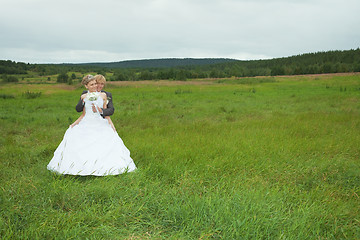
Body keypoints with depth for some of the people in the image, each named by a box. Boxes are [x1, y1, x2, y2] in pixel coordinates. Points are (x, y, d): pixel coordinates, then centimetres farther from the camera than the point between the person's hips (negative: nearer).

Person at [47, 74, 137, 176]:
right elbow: (83, 114, 14)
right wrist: (74, 124, 5)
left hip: (100, 124, -1)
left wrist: (111, 124, -1)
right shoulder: (84, 97, 9)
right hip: (86, 125, 1)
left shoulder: (103, 95, 7)